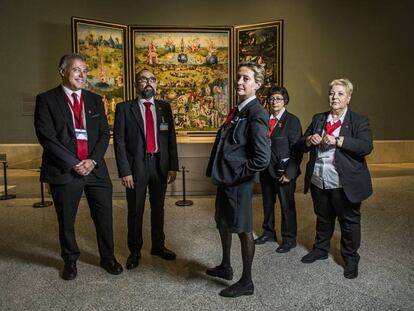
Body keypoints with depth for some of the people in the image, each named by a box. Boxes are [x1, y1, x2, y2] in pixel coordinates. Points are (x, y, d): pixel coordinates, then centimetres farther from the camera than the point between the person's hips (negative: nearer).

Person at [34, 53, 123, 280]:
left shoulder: (95, 100, 11)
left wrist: (92, 160, -8)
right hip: (64, 171, -3)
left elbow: (104, 133, 6)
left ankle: (108, 258, 29)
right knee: (66, 221, 11)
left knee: (104, 216, 9)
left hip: (95, 168, 3)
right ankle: (70, 260, 33)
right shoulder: (46, 99, -1)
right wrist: (73, 164, -14)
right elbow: (47, 137, -9)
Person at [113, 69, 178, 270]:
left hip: (160, 164, 3)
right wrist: (125, 171, -11)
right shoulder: (124, 108, -3)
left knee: (158, 208, 15)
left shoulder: (164, 107, 6)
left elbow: (171, 138, 5)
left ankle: (158, 246, 34)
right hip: (136, 165, -3)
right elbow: (119, 141, -6)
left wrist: (173, 166, 0)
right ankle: (134, 251, 26)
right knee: (135, 211, 9)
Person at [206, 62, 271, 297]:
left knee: (243, 229, 6)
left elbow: (262, 158, -25)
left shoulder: (256, 114, -19)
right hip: (226, 178, 9)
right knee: (223, 223, 23)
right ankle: (225, 267, 45)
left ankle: (246, 282, 26)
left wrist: (236, 175, -16)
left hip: (239, 182, -9)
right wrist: (221, 172, 10)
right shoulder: (238, 110, 9)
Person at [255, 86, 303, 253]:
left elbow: (296, 149, -11)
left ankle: (289, 239, 23)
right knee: (267, 203, 18)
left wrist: (289, 172, -16)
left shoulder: (292, 120, -8)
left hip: (283, 171, -5)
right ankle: (268, 232, 37)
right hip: (266, 169, 5)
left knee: (287, 206, 7)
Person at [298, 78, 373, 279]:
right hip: (318, 182, 4)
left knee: (349, 221, 9)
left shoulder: (359, 121, -3)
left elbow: (366, 147, -18)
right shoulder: (318, 119, 11)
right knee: (322, 219, 20)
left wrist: (338, 141, -25)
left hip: (344, 185, -4)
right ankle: (320, 249, 39)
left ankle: (350, 259, 27)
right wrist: (309, 140, -12)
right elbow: (301, 146, 11)